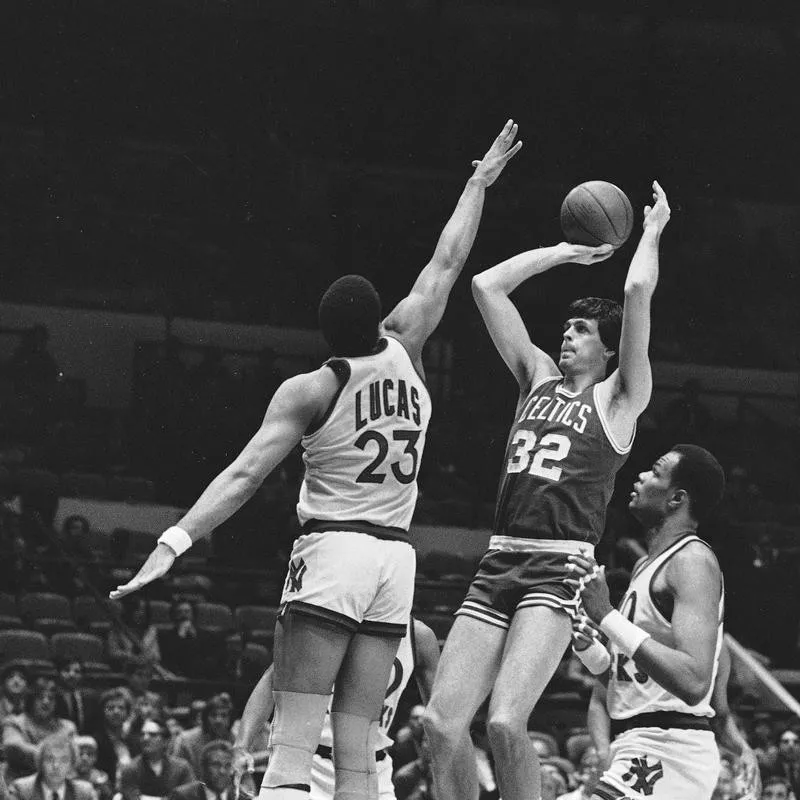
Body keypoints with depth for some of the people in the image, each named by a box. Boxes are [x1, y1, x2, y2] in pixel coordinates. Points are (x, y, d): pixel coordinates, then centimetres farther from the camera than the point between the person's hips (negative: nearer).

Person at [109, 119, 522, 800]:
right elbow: (448, 264, 17)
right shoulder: (404, 353, 5)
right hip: (396, 555, 5)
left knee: (293, 743, -11)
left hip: (333, 550, -5)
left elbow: (245, 475, -14)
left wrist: (174, 543, -18)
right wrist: (481, 181, 29)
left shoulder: (308, 392, -5)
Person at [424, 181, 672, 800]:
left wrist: (652, 233, 11)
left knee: (505, 721, -22)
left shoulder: (620, 398, 6)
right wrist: (564, 252, 26)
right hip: (498, 563, 6)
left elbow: (638, 291, -5)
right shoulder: (538, 378, 21)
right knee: (443, 721, -7)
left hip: (562, 567, -6)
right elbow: (487, 285, 22)